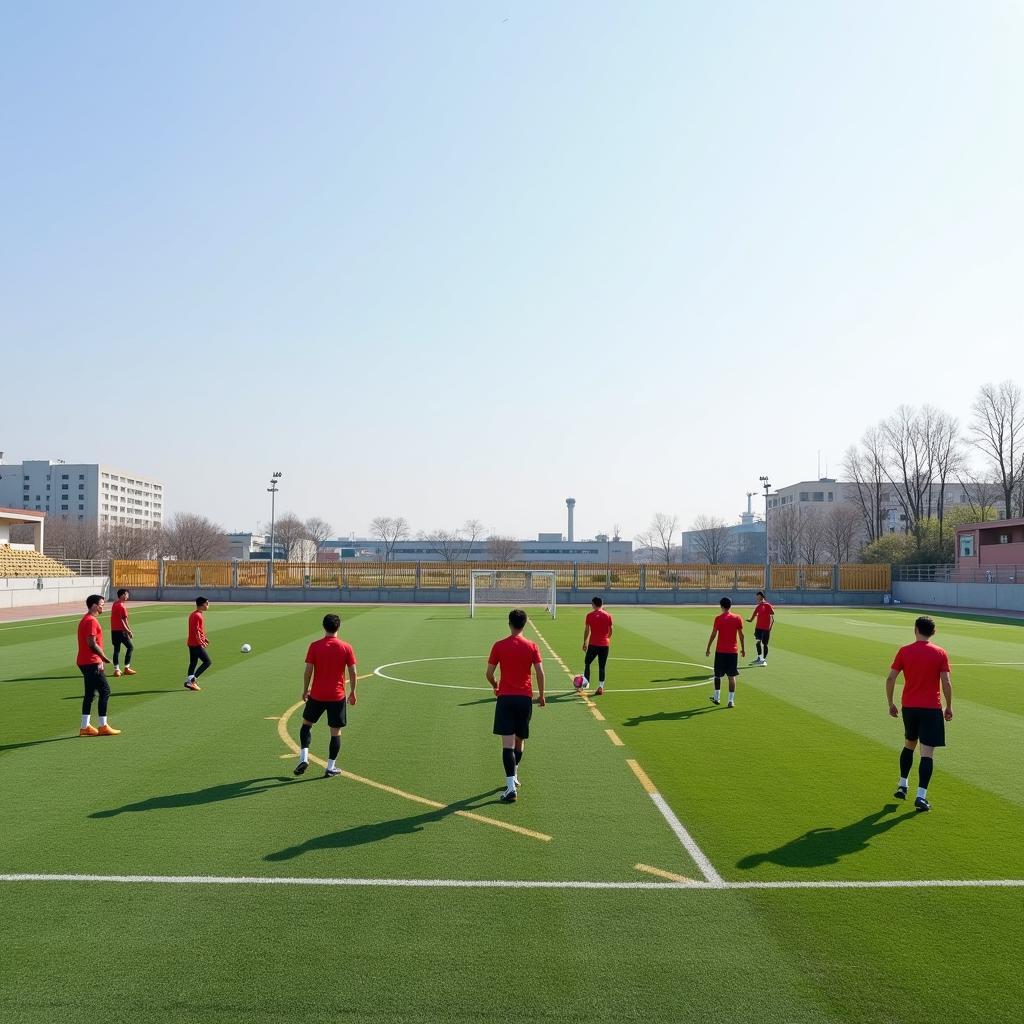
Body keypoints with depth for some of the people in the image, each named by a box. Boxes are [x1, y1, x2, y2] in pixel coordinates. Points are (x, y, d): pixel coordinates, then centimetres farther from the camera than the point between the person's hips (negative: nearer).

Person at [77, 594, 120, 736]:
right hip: (91, 663, -10)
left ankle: (85, 727, 13)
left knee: (89, 694, 12)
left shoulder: (86, 619, 18)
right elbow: (92, 643, -21)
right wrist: (104, 657, -11)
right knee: (105, 691, -6)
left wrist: (100, 658, 17)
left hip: (85, 662, 10)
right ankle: (103, 727, -3)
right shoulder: (91, 621, -15)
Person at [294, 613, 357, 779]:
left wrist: (305, 690, 6)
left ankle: (304, 758, 9)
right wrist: (352, 692, 8)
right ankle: (330, 768, 11)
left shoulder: (315, 646, -7)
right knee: (336, 732, 8)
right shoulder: (346, 648, -5)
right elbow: (353, 672, -4)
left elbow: (308, 671, -7)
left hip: (316, 695, 0)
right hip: (337, 696, 0)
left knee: (306, 724, 21)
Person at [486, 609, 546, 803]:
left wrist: (495, 686, 21)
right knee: (520, 740, 20)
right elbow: (540, 673, -2)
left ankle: (511, 787, -17)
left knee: (508, 743, -7)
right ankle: (514, 776, 37)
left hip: (505, 698, -2)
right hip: (525, 698, 2)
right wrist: (541, 694, 11)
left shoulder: (499, 646, -3)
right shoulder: (532, 646, 0)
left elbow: (489, 673, 0)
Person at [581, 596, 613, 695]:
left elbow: (587, 631, -1)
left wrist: (585, 643, 9)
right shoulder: (608, 616, 3)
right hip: (605, 644, 2)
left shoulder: (590, 615, -4)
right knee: (602, 667, 6)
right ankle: (601, 687, 1)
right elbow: (610, 630, 8)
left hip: (593, 644, -2)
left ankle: (586, 682, 12)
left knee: (587, 663, 16)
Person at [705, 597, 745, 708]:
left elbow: (713, 635, -7)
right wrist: (743, 649, 11)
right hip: (733, 651, 1)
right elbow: (741, 635, 1)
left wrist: (708, 649, 2)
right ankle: (731, 701, 1)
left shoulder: (718, 618, -8)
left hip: (720, 651, -1)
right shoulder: (738, 618, -1)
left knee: (718, 675, 14)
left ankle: (717, 697, 22)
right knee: (732, 676, 4)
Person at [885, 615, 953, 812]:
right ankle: (921, 796, -9)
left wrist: (890, 703, 9)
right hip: (931, 708, -3)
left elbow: (890, 679, -2)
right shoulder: (940, 654, -4)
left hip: (909, 707, 3)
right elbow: (946, 683, -7)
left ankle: (902, 786, 28)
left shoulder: (904, 651, -1)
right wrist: (949, 707, 5)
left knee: (909, 745, 23)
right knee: (927, 752, -3)